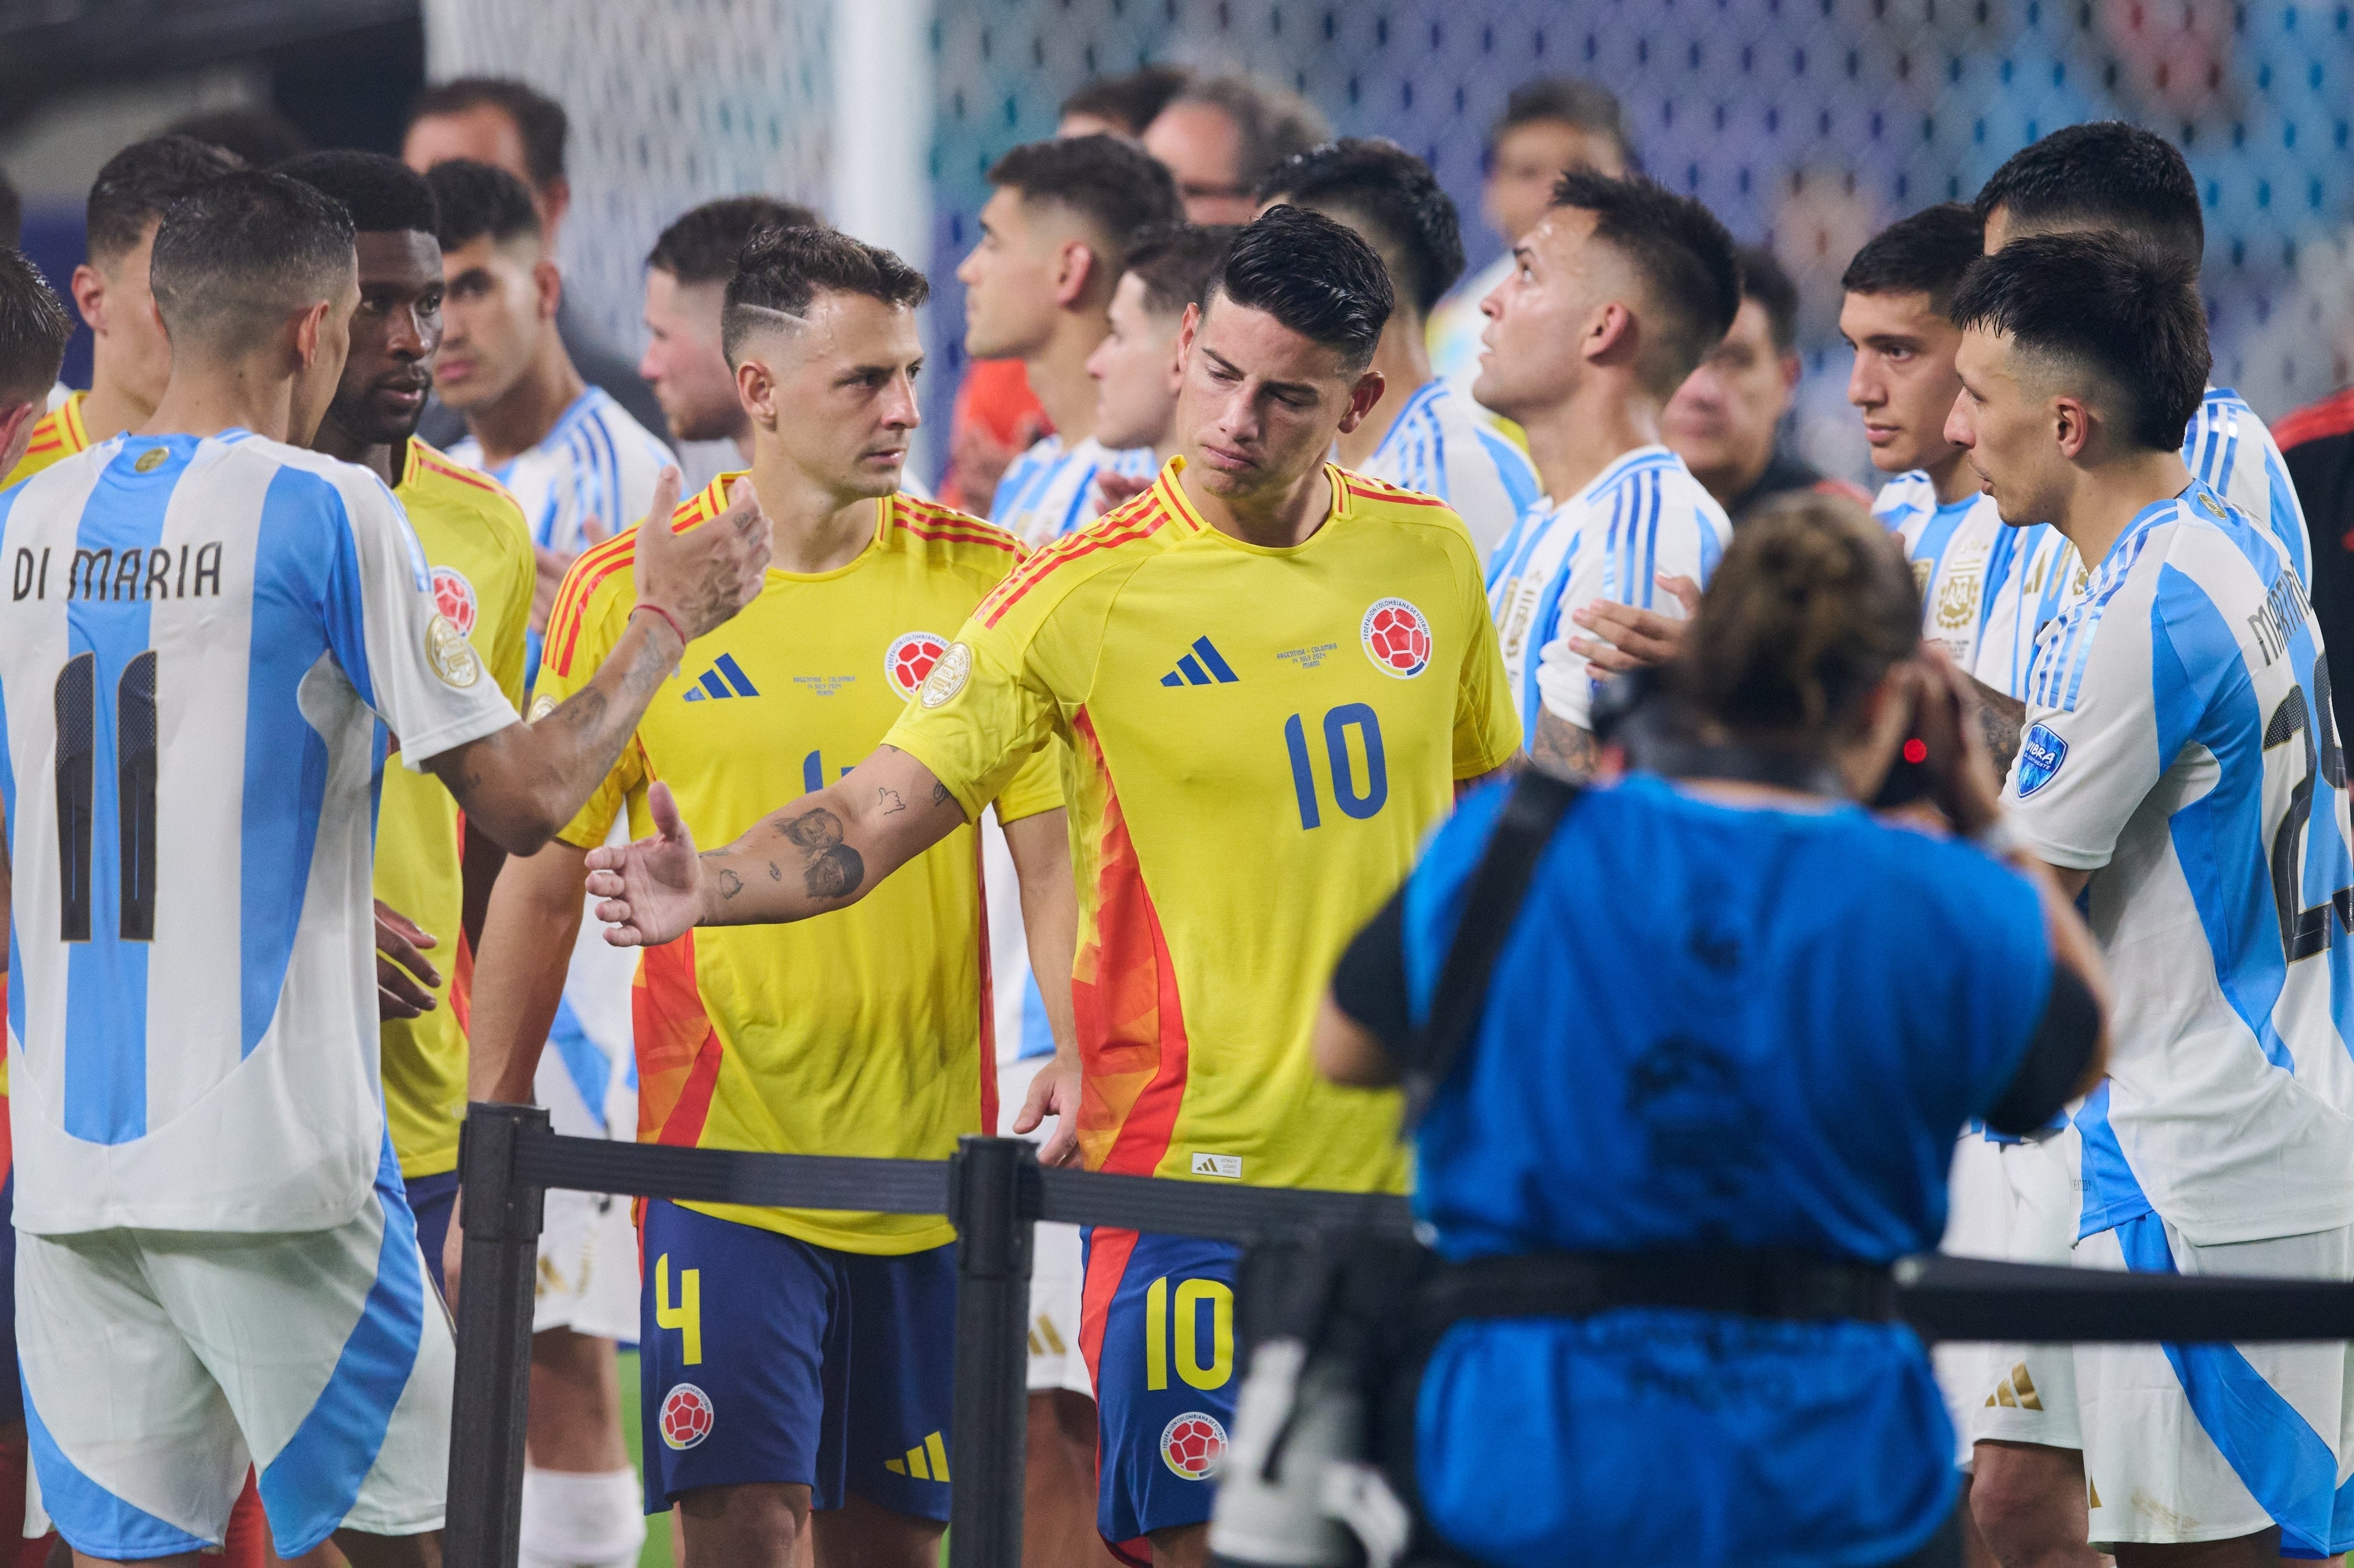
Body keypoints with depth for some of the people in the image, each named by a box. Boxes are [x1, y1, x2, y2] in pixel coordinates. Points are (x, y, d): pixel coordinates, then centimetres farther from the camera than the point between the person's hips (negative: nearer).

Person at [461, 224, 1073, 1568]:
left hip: (929, 1157, 2)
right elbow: (544, 886, 6)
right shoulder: (625, 596, 0)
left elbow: (1052, 848, 1)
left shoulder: (983, 583, 2)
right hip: (722, 1150, -2)